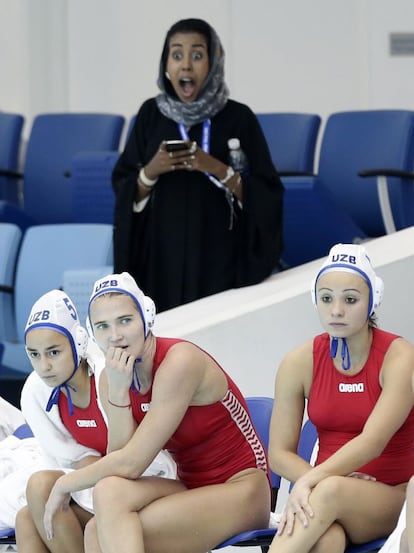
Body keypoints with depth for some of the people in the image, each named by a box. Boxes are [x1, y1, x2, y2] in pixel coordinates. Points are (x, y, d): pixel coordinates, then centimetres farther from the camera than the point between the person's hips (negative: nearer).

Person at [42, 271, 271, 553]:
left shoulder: (180, 362, -20)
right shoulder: (113, 374, 3)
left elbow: (131, 463, -21)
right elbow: (119, 455, -9)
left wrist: (65, 484, -10)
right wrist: (117, 390, -17)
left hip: (240, 489, -6)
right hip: (190, 488, 6)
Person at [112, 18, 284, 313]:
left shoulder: (239, 118, -4)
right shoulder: (151, 114, 4)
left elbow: (267, 196, -6)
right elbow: (123, 188, 6)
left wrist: (219, 170, -19)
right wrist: (151, 171, -13)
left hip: (220, 259, -2)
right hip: (162, 257, 2)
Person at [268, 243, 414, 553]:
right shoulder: (300, 363, 1)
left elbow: (372, 441, -23)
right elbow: (279, 453, 1)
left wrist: (310, 482, -35)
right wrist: (314, 483, -19)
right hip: (324, 497, 2)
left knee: (331, 491, -37)